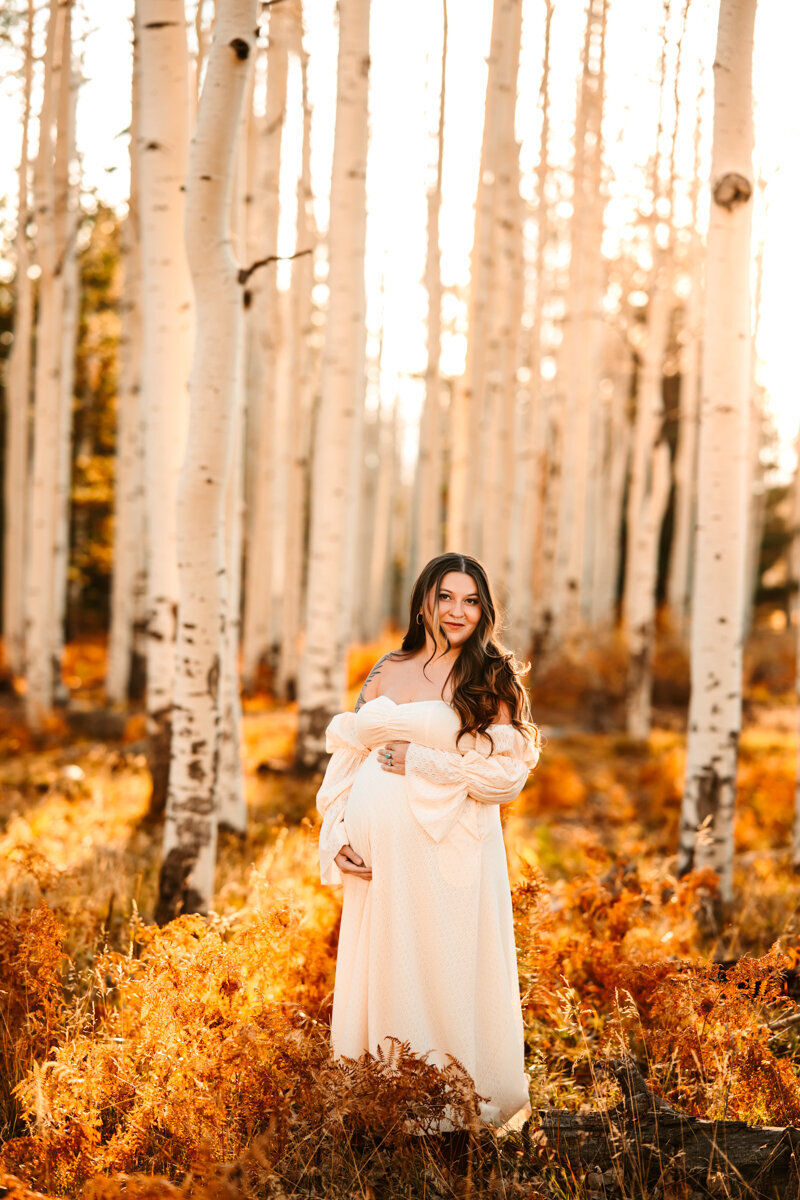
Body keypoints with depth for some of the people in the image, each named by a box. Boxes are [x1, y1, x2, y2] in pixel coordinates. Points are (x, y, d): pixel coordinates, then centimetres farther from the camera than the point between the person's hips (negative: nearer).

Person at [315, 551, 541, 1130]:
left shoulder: (491, 679, 1)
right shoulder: (387, 672, 14)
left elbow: (509, 773, -8)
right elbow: (348, 756, 14)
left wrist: (421, 762, -11)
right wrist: (339, 835, 1)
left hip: (448, 850, -5)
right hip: (378, 854, 5)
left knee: (446, 967, -3)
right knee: (381, 968, 9)